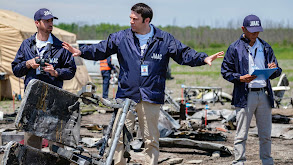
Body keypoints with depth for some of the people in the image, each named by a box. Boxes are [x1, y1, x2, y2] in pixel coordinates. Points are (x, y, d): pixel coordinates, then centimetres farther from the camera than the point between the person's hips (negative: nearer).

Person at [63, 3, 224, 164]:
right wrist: (81, 51, -7)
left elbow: (185, 54, 6)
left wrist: (204, 59, -6)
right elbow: (100, 49, 7)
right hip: (125, 95, 1)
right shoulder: (121, 37, 5)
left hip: (151, 97, -1)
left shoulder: (165, 39, 4)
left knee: (151, 139, 6)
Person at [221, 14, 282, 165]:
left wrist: (274, 69, -6)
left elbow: (276, 71, 18)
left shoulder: (265, 47, 13)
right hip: (244, 95, -4)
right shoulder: (235, 48, 1)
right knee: (241, 135, -3)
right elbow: (225, 71, 1)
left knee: (265, 134, 10)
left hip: (264, 94, 4)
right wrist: (241, 78, -15)